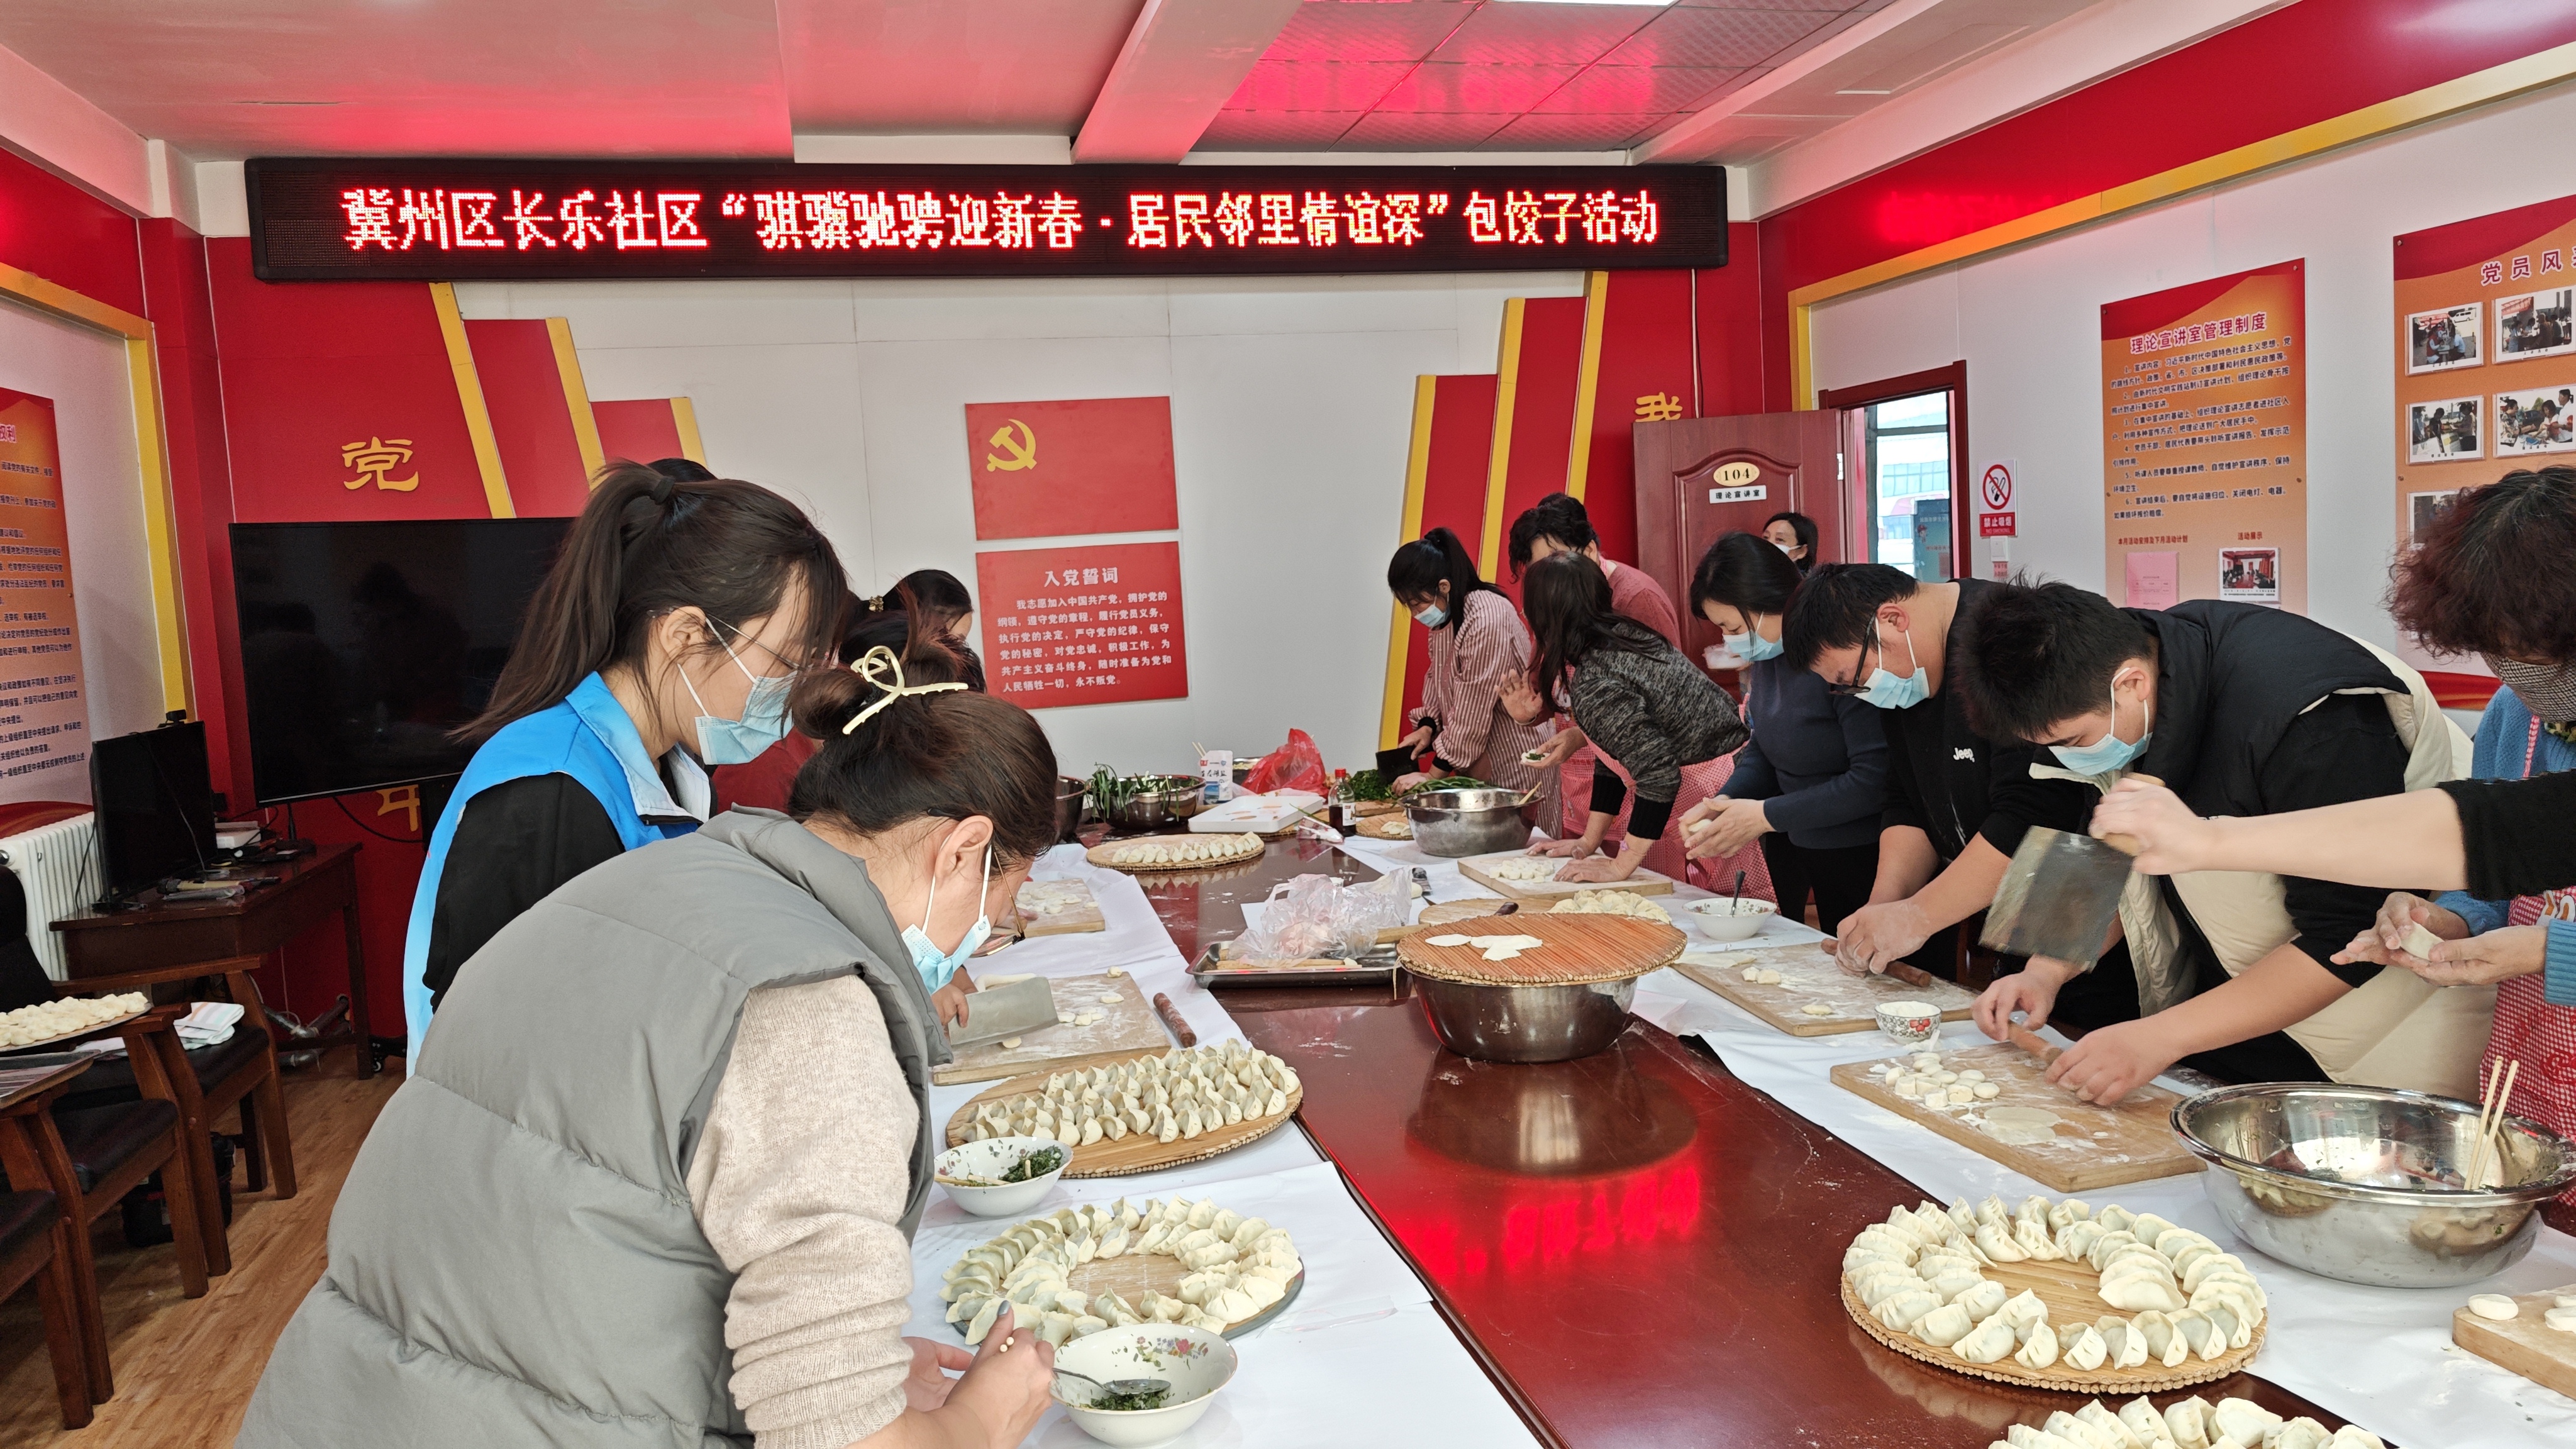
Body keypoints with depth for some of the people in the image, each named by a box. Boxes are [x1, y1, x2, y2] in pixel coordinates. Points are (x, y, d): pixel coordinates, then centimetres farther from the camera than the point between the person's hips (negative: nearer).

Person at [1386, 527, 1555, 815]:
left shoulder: (1486, 621, -23)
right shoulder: (1445, 616, 5)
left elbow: (1472, 716, -21)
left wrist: (1433, 776, -15)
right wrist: (1427, 726, 0)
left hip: (1515, 767, -8)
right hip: (1477, 769, 9)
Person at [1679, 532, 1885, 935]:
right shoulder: (1768, 653, 3)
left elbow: (1875, 780, -25)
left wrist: (1766, 815, -19)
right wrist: (1725, 803, -6)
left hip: (1859, 860, -8)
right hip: (1789, 852, 8)